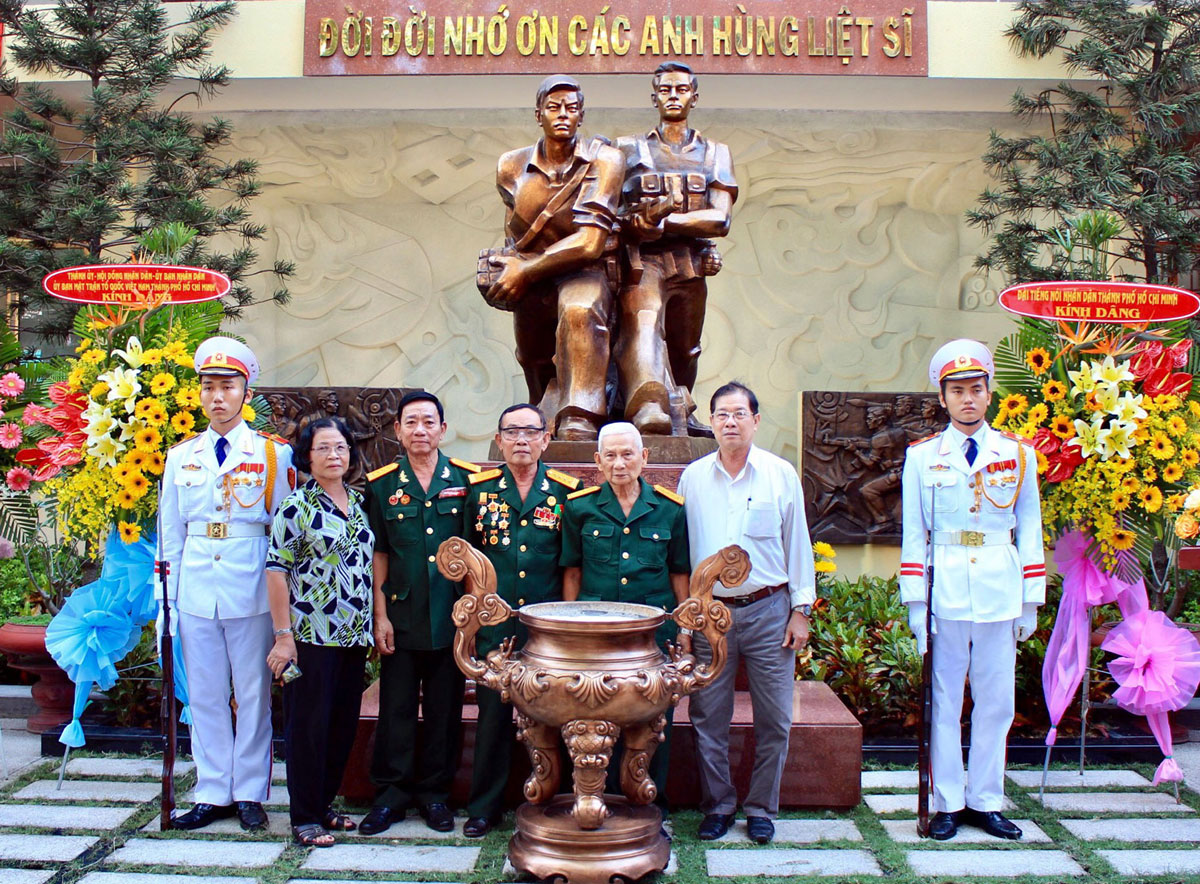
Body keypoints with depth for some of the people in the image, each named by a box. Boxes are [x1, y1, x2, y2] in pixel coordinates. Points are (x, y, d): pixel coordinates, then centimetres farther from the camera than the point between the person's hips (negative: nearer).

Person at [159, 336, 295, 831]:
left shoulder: (274, 455, 0)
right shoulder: (181, 457, 10)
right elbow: (171, 534, 12)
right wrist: (169, 598, 8)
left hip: (252, 591, -3)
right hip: (196, 592, 3)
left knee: (254, 693, 5)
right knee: (205, 694, 9)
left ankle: (249, 794, 17)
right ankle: (212, 793, 20)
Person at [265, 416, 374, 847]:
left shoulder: (358, 501, 10)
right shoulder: (296, 505, -8)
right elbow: (276, 570, -10)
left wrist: (374, 622, 13)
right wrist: (283, 635, -14)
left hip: (354, 633, 6)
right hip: (312, 634, -6)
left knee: (344, 724, 12)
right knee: (309, 725, 2)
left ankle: (325, 803, 27)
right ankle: (305, 817, 14)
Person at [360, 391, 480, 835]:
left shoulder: (465, 479, 2)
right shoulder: (382, 485, 3)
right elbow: (378, 554, 4)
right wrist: (380, 615, -1)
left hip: (451, 615, 0)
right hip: (401, 616, 0)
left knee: (444, 709, 9)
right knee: (396, 707, 6)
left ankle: (435, 791, 23)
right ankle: (393, 791, 20)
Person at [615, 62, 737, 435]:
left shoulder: (715, 154, 18)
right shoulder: (629, 149, 15)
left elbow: (720, 219, 2)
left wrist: (661, 222, -10)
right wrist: (643, 218, -18)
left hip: (691, 266, 3)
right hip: (643, 261, -3)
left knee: (684, 351, 10)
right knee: (642, 326, -29)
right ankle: (648, 406, -48)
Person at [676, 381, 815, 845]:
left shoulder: (782, 474, 1)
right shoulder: (692, 477, 5)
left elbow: (797, 544, 5)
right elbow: (681, 547, 9)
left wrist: (800, 609, 2)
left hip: (769, 610, -1)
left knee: (773, 718, 5)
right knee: (708, 716, 6)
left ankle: (761, 807, 21)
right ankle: (717, 805, 22)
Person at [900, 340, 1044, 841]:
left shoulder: (1018, 455, 6)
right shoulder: (922, 457, 2)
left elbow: (1029, 531, 8)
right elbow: (914, 534, 3)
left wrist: (1031, 602, 5)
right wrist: (915, 602, -2)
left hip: (1000, 592, 1)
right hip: (945, 592, -1)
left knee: (996, 701, 7)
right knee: (944, 701, 5)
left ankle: (986, 801, 19)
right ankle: (948, 804, 16)